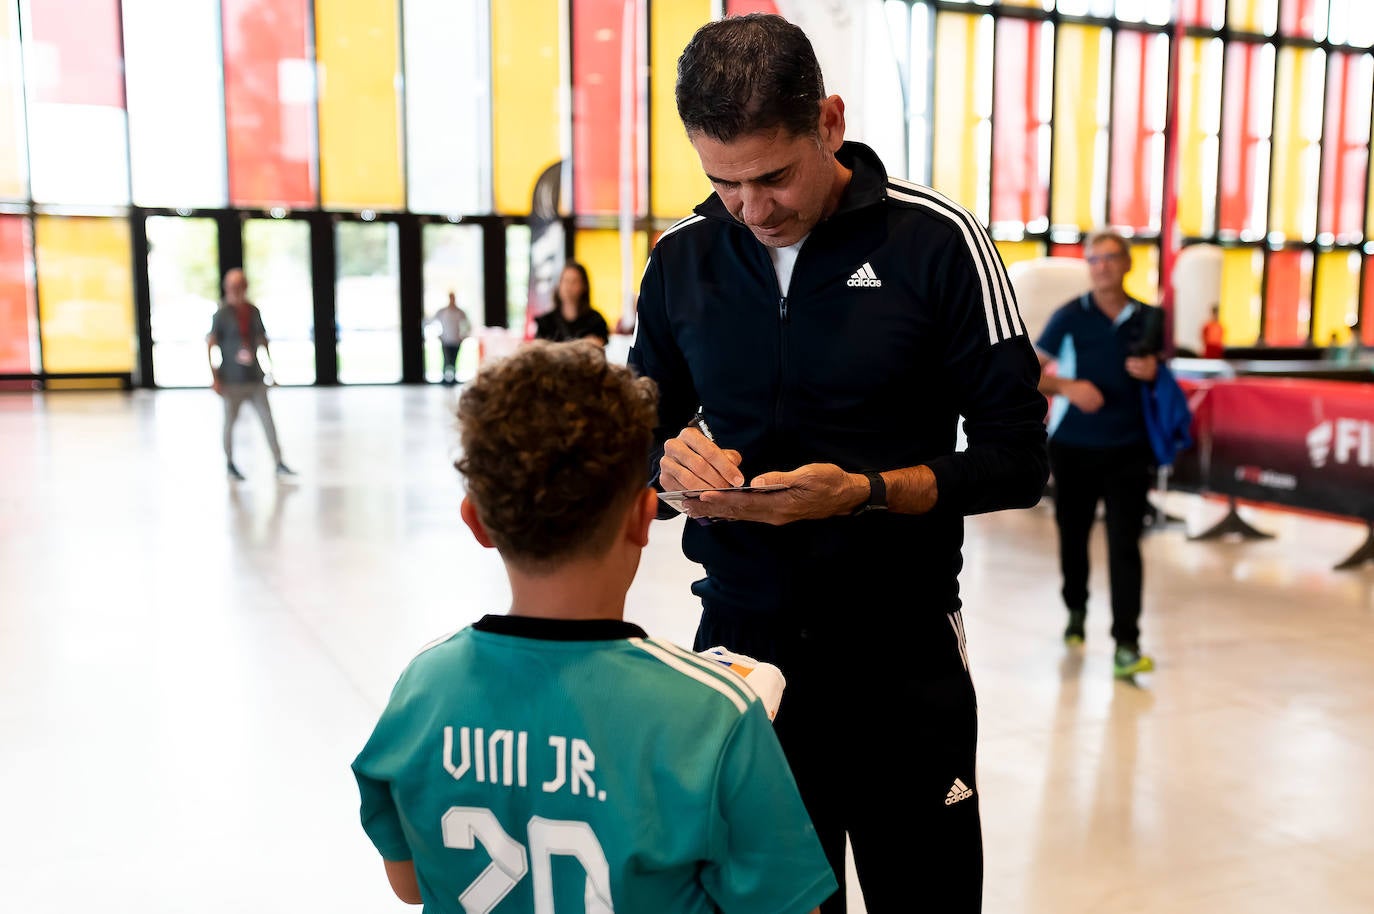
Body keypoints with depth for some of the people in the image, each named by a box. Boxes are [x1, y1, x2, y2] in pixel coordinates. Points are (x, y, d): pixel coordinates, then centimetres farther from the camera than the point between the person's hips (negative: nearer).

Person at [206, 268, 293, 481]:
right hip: (232, 380, -4)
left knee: (268, 419, -1)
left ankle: (279, 463, 2)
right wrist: (214, 376, -12)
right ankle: (230, 464, 22)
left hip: (255, 377, 4)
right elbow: (210, 345, -8)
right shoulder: (223, 314, -7)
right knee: (230, 421, 7)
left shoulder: (253, 311, 9)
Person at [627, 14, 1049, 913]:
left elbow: (1018, 458, -7)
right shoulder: (682, 259, 2)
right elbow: (642, 432, 12)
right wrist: (675, 460, -11)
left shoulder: (935, 240, -9)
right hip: (741, 637, 3)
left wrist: (868, 492, -22)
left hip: (902, 653, -2)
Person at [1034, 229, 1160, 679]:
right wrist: (1068, 388, -20)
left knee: (1125, 545, -6)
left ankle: (1126, 645, -3)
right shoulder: (1069, 317, -1)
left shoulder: (1148, 319, 5)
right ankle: (1076, 609, 41)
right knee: (1073, 535, 15)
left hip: (1129, 449, 0)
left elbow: (1162, 378, 15)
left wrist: (1153, 373, -8)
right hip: (1073, 447, 0)